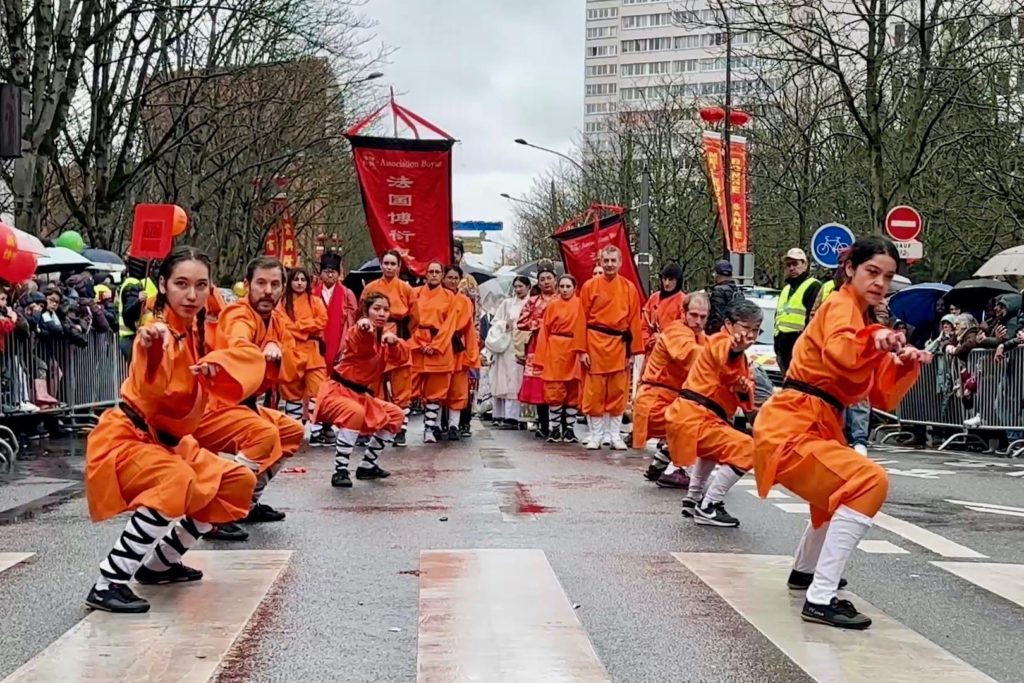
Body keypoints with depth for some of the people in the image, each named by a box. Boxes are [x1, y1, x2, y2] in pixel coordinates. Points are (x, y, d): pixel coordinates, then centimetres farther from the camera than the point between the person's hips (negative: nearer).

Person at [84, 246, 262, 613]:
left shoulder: (196, 331, 2)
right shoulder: (159, 333, -23)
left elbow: (250, 357, -3)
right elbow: (151, 394, -40)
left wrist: (215, 364, -23)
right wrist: (151, 350, -60)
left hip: (169, 441, 9)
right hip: (126, 440, -9)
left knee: (239, 483, 15)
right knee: (178, 482, -37)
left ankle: (161, 563, 22)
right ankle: (108, 582, -29)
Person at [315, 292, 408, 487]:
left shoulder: (384, 336, 10)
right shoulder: (357, 332, -16)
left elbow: (401, 358, -5)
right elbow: (365, 347, -42)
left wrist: (394, 342, -26)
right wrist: (364, 328, -66)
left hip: (362, 394, 9)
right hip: (337, 390, -9)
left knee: (396, 416, 13)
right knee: (355, 413, -37)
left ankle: (367, 465, 21)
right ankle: (340, 470, -30)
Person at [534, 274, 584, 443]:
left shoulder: (580, 305, 2)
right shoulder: (552, 306, 5)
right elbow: (544, 332, 5)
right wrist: (541, 358, -1)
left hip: (574, 352, 0)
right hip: (554, 352, 0)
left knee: (573, 392, 6)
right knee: (554, 392, -2)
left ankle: (570, 429, 14)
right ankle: (555, 429, 6)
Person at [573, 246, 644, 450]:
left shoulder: (629, 288, 4)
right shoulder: (590, 286, 0)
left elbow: (634, 321, 4)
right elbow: (582, 319, -1)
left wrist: (633, 350, 1)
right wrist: (582, 350, -6)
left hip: (619, 345, 1)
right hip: (595, 344, -1)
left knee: (618, 393, 6)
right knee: (594, 393, 3)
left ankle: (615, 435, 16)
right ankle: (596, 435, 13)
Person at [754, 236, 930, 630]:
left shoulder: (862, 320, 17)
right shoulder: (840, 305, -9)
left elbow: (883, 398, 12)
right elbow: (838, 352, -34)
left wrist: (906, 365, -4)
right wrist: (873, 340, -51)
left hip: (817, 429, 10)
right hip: (791, 428, -10)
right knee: (869, 482, -28)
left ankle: (805, 571, 53)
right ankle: (821, 599, -29)